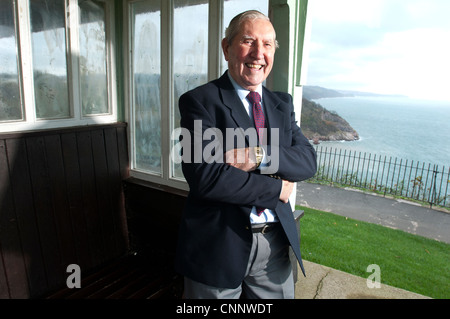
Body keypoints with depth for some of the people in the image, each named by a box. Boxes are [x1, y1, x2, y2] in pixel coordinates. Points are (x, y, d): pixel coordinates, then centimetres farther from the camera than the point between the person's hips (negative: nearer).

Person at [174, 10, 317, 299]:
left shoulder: (282, 103, 9)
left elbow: (308, 160, -3)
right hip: (218, 246, -4)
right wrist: (277, 189, -13)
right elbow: (205, 177, -21)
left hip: (276, 242, 5)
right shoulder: (199, 101, -9)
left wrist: (258, 155, -21)